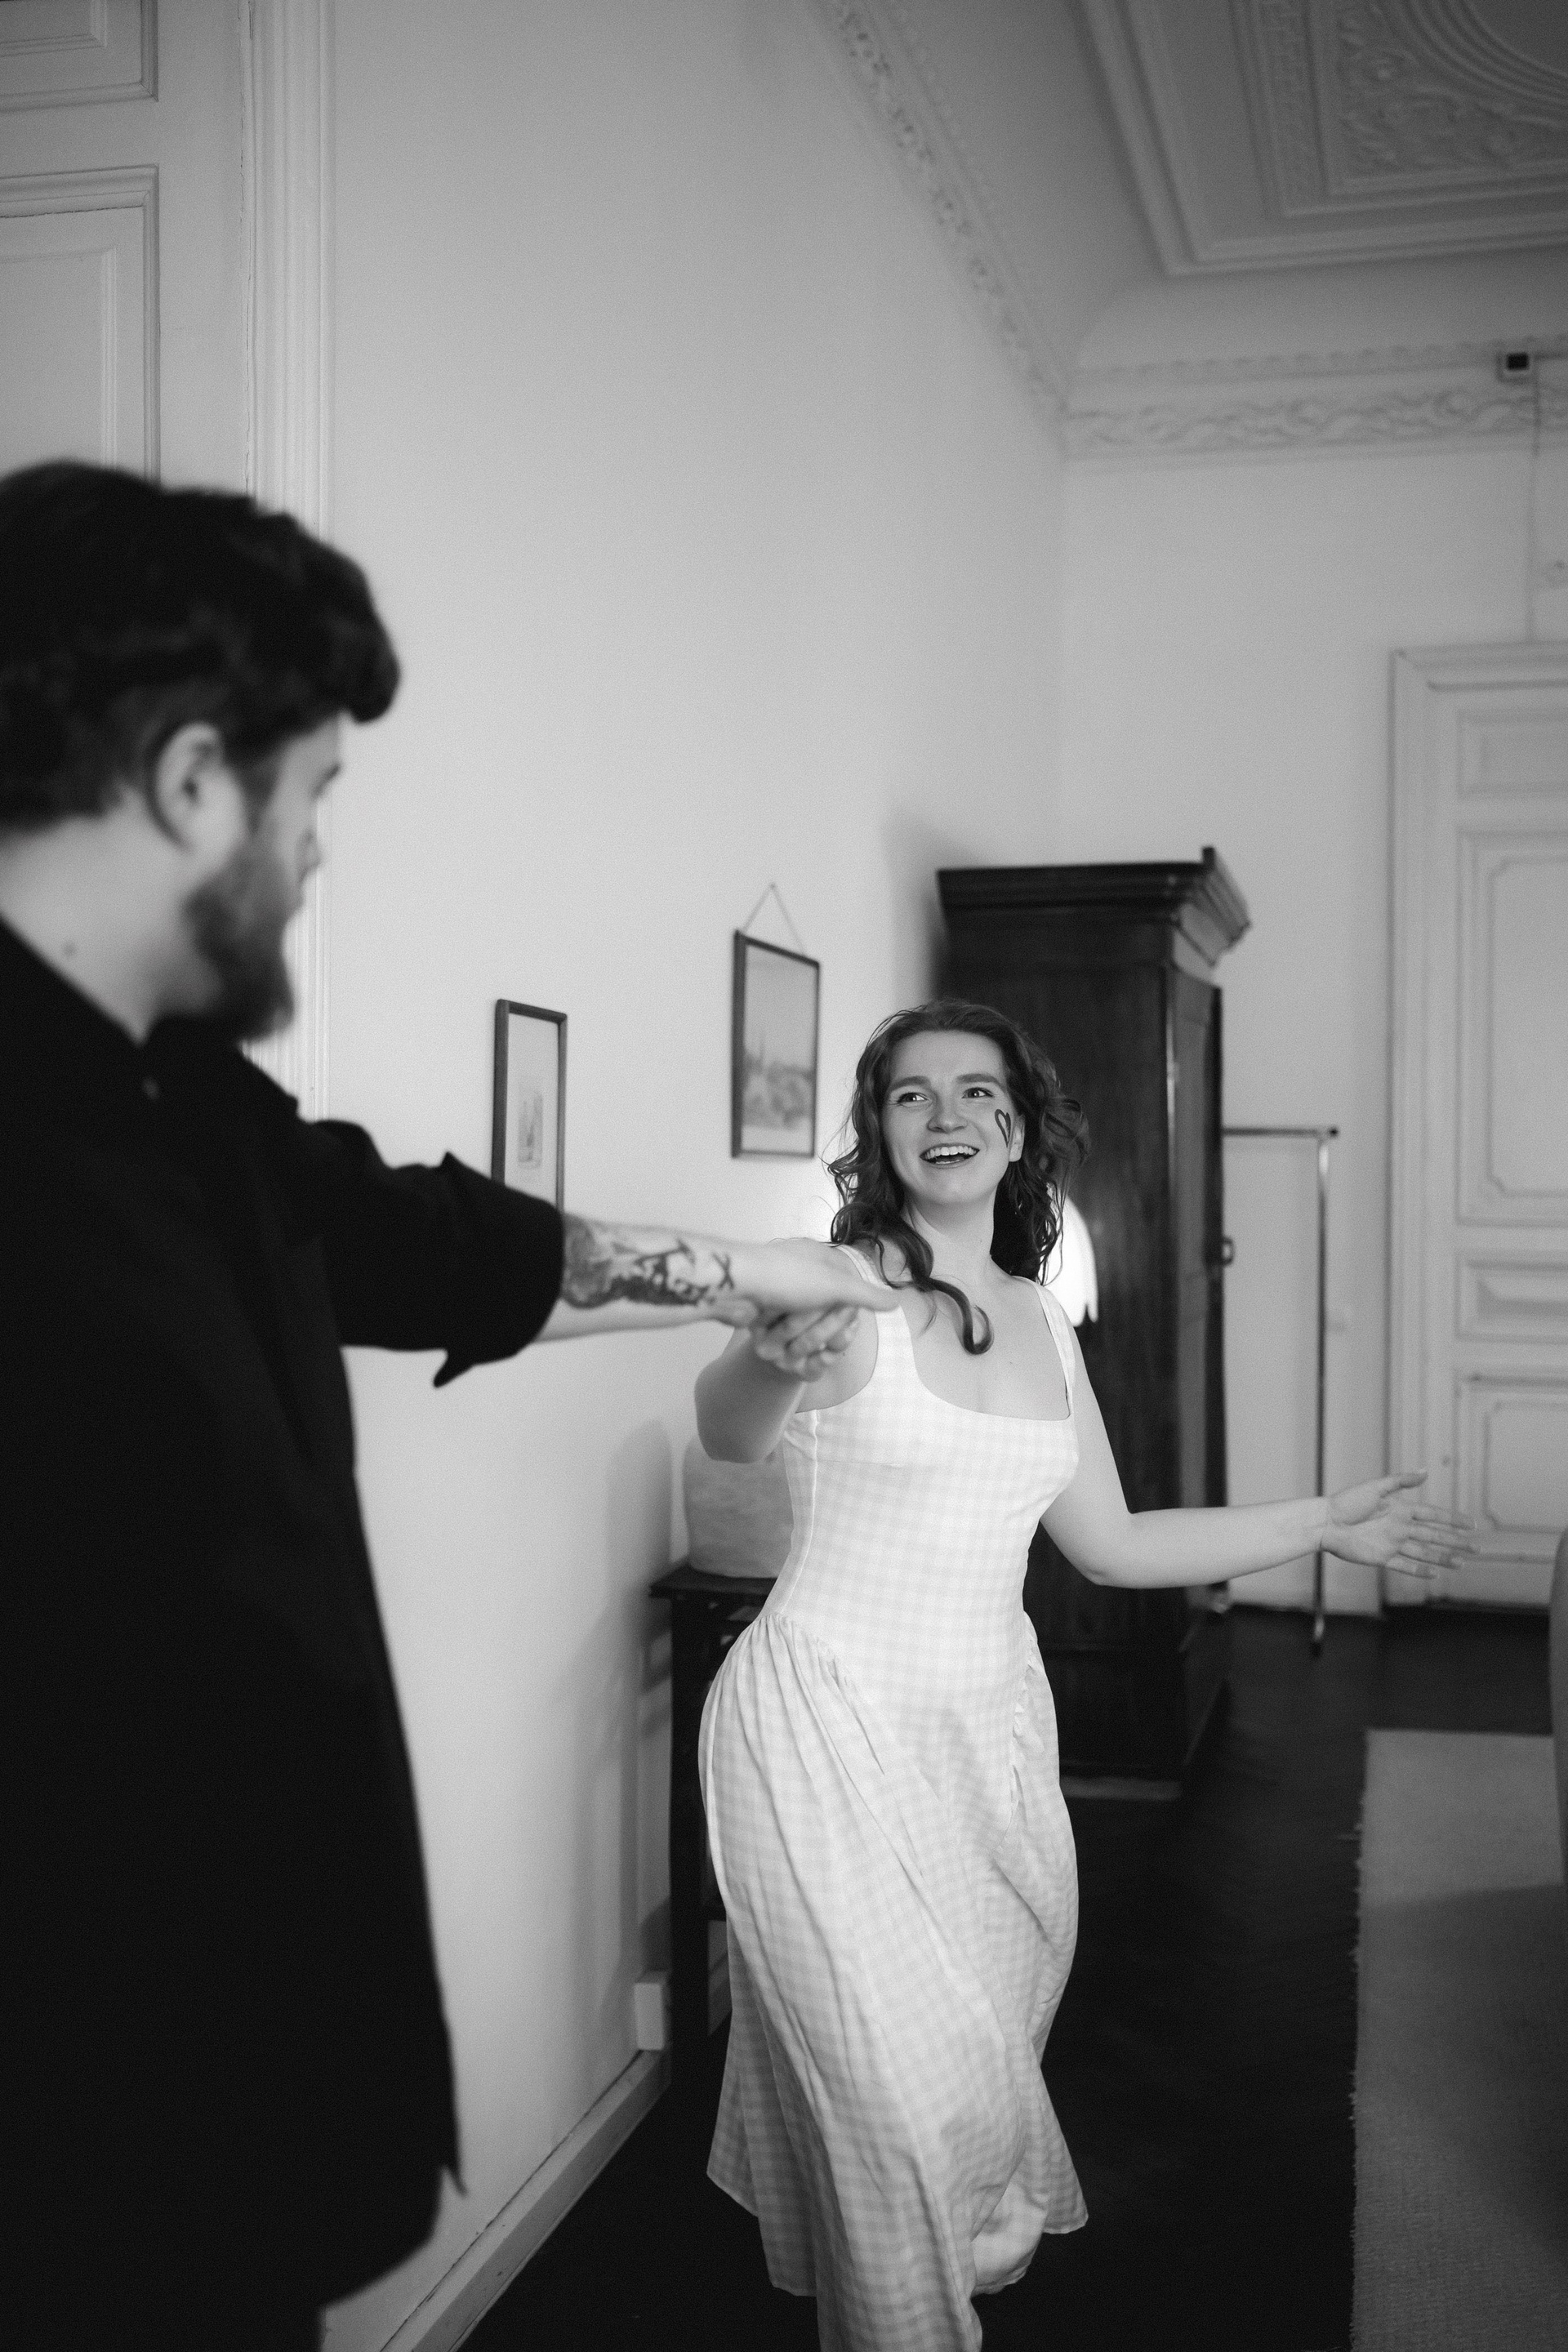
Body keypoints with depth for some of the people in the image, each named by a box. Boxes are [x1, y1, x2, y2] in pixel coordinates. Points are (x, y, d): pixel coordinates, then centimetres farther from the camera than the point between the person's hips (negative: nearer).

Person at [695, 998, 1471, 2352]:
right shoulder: (842, 1282, -11)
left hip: (991, 1729, 5)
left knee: (992, 2053, 12)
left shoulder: (1040, 1318, 7)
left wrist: (1326, 1524, 16)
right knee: (910, 2091, -6)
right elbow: (728, 1434, -32)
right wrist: (773, 1365, -56)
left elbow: (1110, 1542, 14)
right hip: (834, 1728, -5)